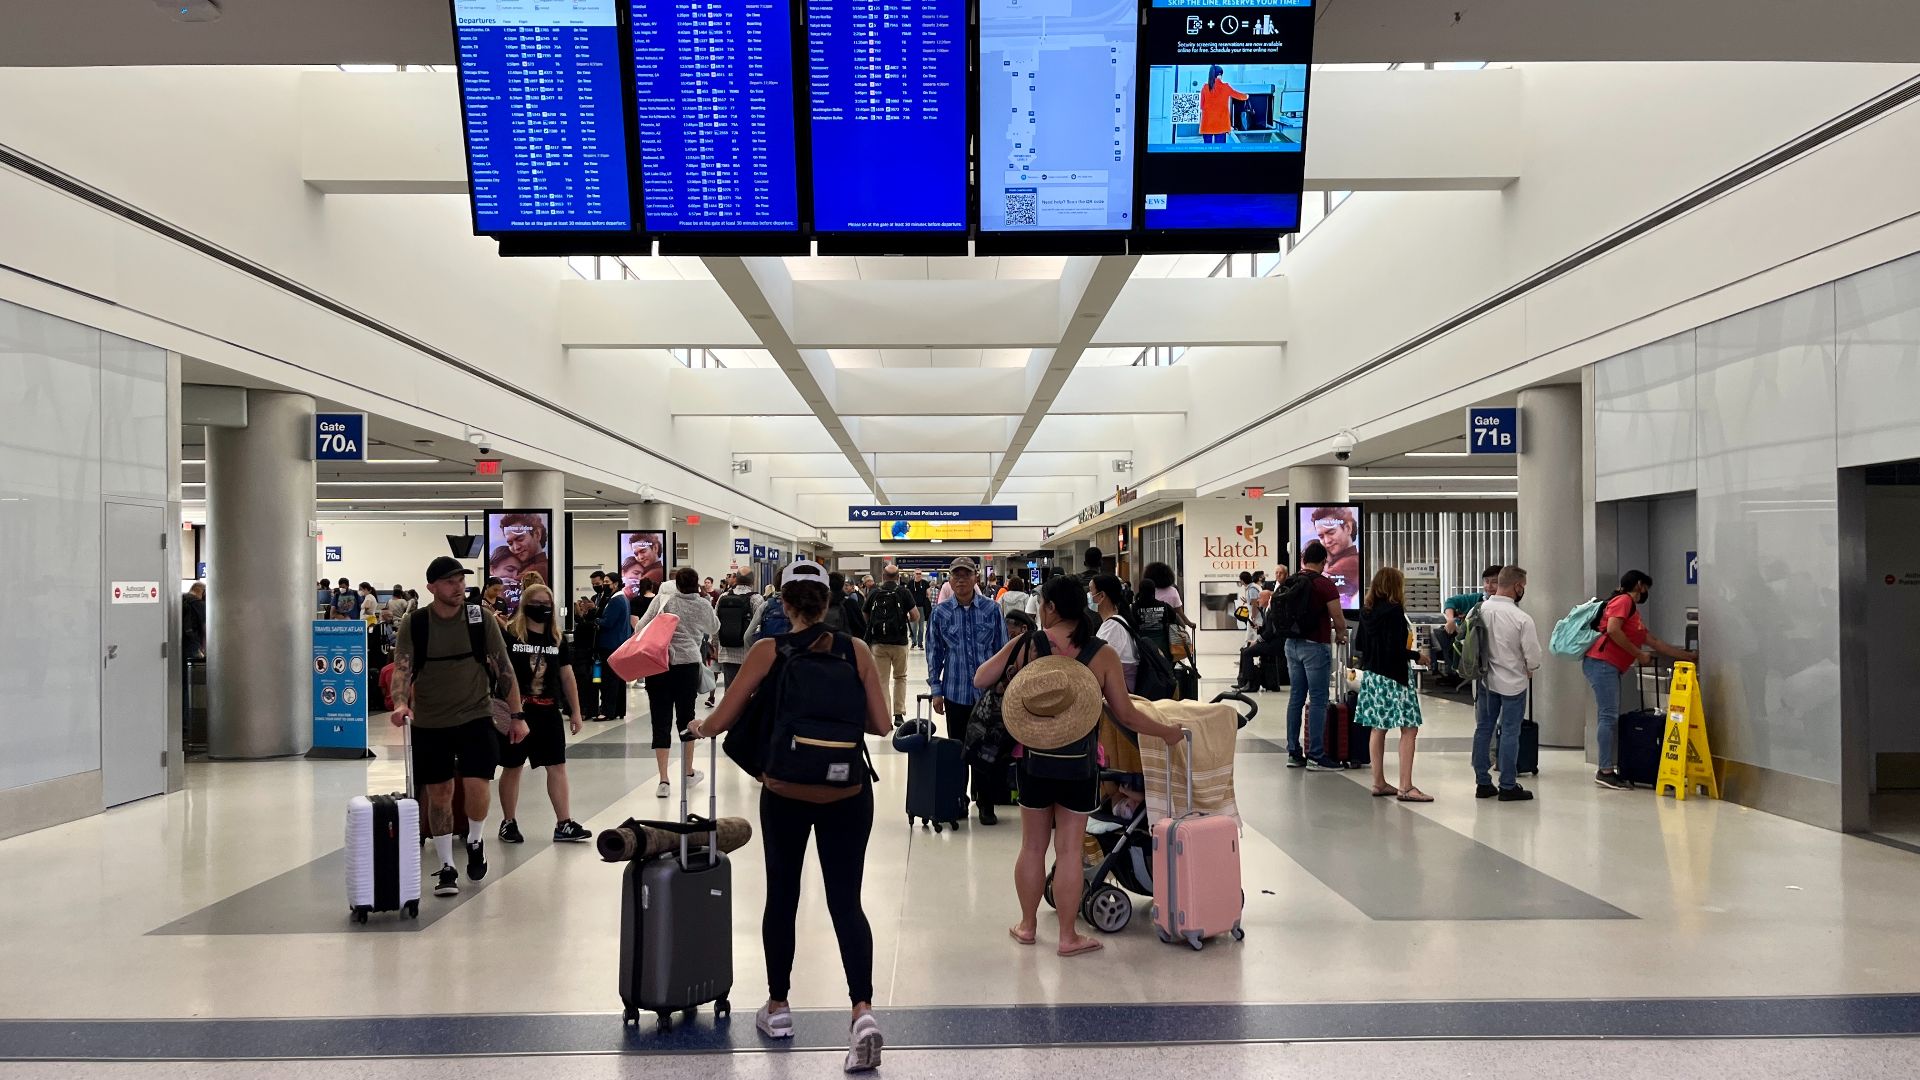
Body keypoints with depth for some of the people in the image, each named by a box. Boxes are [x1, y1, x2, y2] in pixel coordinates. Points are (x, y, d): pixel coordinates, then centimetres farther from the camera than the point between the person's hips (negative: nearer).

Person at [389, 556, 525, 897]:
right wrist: (400, 704, -31)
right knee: (438, 793, 6)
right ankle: (446, 868, 20)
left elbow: (504, 668, 1)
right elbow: (401, 668, -11)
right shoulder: (414, 624, -5)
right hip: (429, 722, 1)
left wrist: (517, 715, 0)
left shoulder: (481, 619, -3)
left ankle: (476, 840, 18)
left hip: (475, 716, -1)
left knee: (476, 786, -13)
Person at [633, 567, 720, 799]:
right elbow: (714, 628, 23)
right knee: (686, 717, 16)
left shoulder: (663, 601, -2)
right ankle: (689, 773, 29)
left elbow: (640, 628, -3)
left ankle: (664, 780, -2)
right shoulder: (703, 605, 4)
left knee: (661, 720, 1)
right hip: (688, 665, 1)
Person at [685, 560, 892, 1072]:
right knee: (846, 901, 4)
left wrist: (698, 726, 17)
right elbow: (881, 725, -3)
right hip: (848, 793, 1)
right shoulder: (856, 651, -3)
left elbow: (720, 721, -5)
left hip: (785, 791, 0)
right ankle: (863, 1011, -13)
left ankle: (777, 1008, 30)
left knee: (782, 897, 17)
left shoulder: (768, 652, -7)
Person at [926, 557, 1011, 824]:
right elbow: (934, 652, 7)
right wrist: (936, 690, 3)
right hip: (956, 692, 1)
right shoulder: (940, 612, 1)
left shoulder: (992, 609, -1)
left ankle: (986, 804, 13)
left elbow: (1003, 649, 5)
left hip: (988, 692, -1)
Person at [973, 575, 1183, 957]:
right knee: (1069, 851, 6)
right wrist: (1167, 732, 9)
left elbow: (979, 680, -2)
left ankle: (1027, 925, 28)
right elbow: (1125, 715, -7)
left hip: (1035, 760, 1)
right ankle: (1068, 937, 15)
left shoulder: (1025, 645, -8)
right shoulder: (1102, 654, -9)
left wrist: (1007, 654, 16)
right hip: (1079, 766, -1)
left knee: (1032, 846, 15)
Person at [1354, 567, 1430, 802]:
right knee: (1409, 729, -4)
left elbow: (1360, 644, 14)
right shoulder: (1394, 611, -16)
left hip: (1371, 674, 8)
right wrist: (1416, 655, -5)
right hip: (1392, 677, -8)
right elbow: (1396, 649, -20)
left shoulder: (1367, 610, 7)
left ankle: (1379, 782, 18)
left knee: (1378, 728, 13)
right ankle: (1405, 787, -7)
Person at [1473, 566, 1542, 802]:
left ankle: (1483, 783, 19)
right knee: (1510, 732, 4)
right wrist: (1529, 671, 6)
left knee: (1483, 729, 12)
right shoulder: (1522, 619, -21)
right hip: (1513, 682, -4)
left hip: (1485, 679, 5)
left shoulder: (1479, 610, -8)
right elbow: (1533, 656, -15)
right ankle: (1508, 786, 10)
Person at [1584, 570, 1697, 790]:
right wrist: (1639, 654, -10)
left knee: (1612, 718, 5)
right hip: (1601, 662, -10)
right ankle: (1606, 771, -15)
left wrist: (1688, 656, 36)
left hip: (1610, 668, 10)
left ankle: (1610, 770, 5)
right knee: (1609, 717, -13)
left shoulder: (1634, 613, 27)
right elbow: (1612, 630, -18)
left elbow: (1656, 643, 33)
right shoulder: (1623, 601, -2)